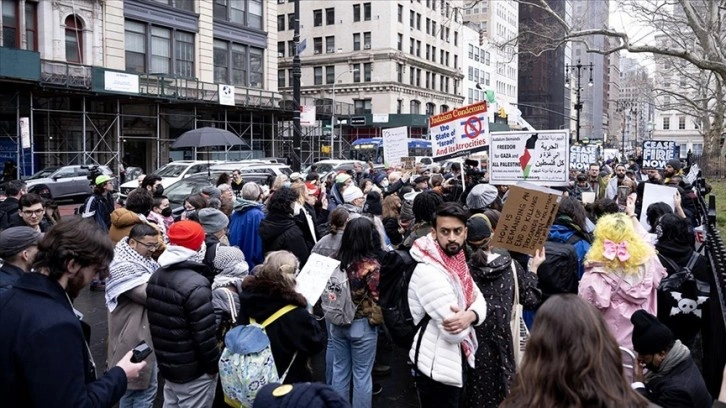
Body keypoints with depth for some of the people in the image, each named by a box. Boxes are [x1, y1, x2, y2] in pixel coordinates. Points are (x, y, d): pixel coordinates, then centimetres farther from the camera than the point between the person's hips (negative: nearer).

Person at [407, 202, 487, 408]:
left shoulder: (457, 261, 4)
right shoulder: (428, 272, -26)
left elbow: (479, 300, 0)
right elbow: (455, 334, -27)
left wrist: (470, 316, -22)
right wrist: (464, 317, -6)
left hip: (457, 359, 9)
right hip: (438, 366, -9)